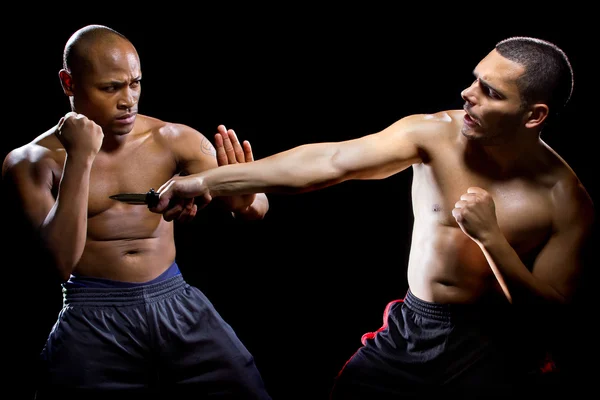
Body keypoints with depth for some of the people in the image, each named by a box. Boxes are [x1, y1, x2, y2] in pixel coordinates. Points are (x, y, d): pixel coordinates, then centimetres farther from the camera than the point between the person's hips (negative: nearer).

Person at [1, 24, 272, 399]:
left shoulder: (173, 139, 1)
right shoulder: (32, 160, -4)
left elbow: (259, 205, 0)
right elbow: (61, 263, -16)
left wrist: (247, 202, -25)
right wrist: (79, 159, -21)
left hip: (177, 304, 2)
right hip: (92, 321, -2)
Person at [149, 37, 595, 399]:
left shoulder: (567, 201, -14)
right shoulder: (434, 134, -10)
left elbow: (554, 307, -12)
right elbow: (329, 161, -17)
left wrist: (491, 236, -27)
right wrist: (209, 181, -21)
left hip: (495, 352, -2)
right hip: (408, 330, 3)